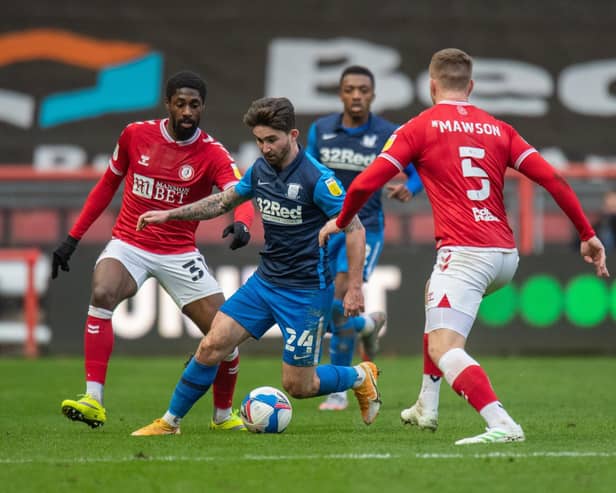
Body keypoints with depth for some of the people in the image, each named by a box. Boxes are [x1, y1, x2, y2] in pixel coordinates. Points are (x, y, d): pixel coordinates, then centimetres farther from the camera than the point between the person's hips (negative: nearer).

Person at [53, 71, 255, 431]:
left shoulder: (213, 155, -9)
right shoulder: (136, 135, -2)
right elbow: (107, 185, 11)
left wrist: (241, 224, -50)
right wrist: (73, 238, 10)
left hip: (180, 253, 0)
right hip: (129, 244, 0)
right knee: (102, 294, -32)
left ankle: (224, 416, 23)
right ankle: (94, 403, -32)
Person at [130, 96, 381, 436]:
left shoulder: (317, 178, -19)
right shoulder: (260, 169, 3)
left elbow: (355, 229, -15)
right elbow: (223, 201, 20)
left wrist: (354, 287, -19)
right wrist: (169, 214, 14)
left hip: (307, 291, -6)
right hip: (264, 281, 6)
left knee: (297, 386, -1)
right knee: (212, 345, -6)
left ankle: (360, 377, 27)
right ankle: (170, 421, 7)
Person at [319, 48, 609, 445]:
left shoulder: (419, 128, 3)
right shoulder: (499, 129, 14)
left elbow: (365, 184, -1)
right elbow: (551, 178, 6)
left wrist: (341, 222, 18)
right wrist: (588, 234, 12)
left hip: (464, 253, -7)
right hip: (506, 255, 7)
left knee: (443, 349, -14)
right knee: (435, 295, 34)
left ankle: (502, 425, -38)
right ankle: (427, 407, 37)